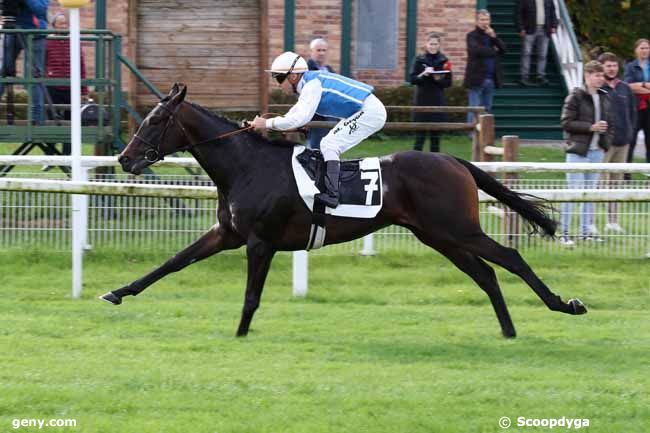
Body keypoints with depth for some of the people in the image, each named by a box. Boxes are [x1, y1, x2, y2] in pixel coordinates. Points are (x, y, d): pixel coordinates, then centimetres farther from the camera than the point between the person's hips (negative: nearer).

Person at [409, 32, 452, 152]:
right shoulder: (419, 60, 2)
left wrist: (439, 79, -15)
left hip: (437, 101, 1)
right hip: (422, 100, -1)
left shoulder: (444, 61, 5)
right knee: (420, 133, -3)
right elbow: (412, 79, -3)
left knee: (436, 133, 4)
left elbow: (448, 82, 4)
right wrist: (423, 74, -19)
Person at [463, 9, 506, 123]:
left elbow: (503, 49, 4)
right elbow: (476, 50, -22)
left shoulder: (492, 35, 15)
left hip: (491, 79, 6)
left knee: (487, 110, 10)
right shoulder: (472, 36, -3)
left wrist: (494, 37, -10)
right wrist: (494, 51, -9)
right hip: (477, 79, -6)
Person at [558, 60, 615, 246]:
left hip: (597, 152, 6)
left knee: (591, 191, 11)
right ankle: (564, 233, -3)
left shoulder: (604, 98, 11)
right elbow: (566, 123, -12)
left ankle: (587, 231, 18)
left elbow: (610, 124, 18)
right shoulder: (576, 97, -7)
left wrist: (606, 143, 2)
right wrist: (591, 127, -16)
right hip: (578, 152, -6)